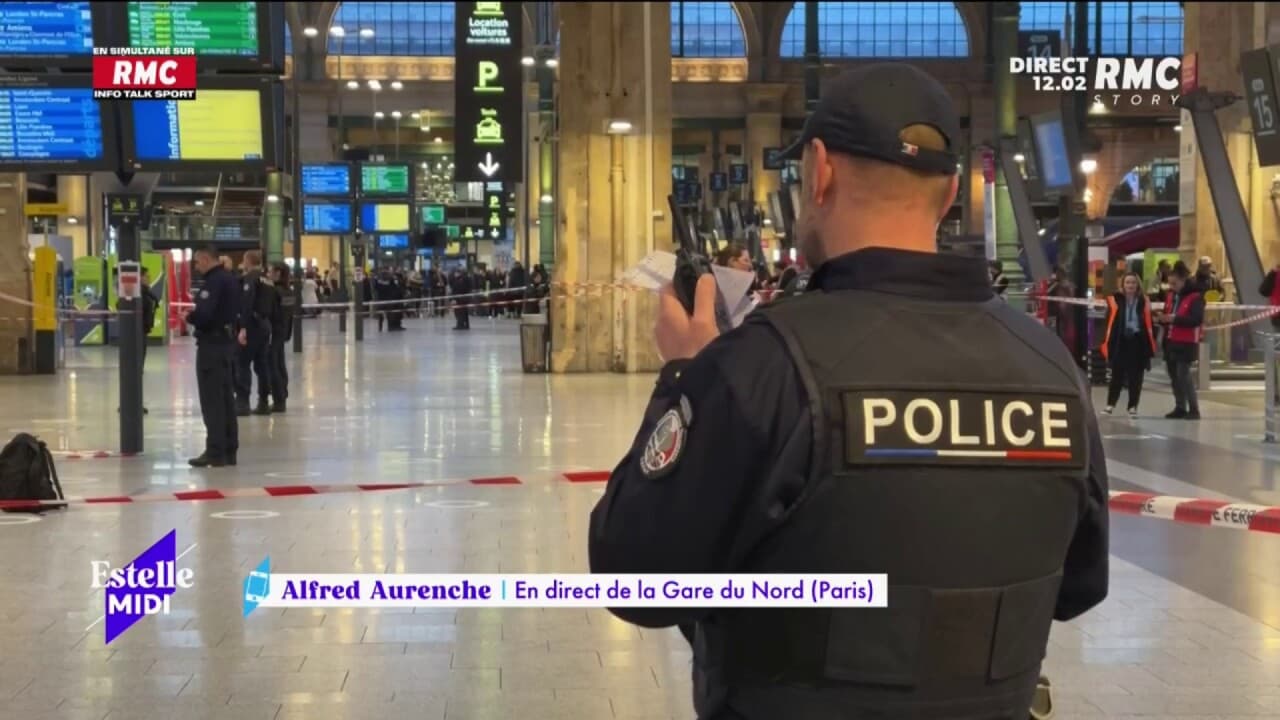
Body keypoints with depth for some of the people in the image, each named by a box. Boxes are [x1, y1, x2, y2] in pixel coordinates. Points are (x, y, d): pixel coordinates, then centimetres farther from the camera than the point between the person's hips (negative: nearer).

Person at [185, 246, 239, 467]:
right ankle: (229, 450, 16)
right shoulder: (229, 279, 13)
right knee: (226, 398, 12)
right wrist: (196, 313, 9)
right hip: (227, 341, 10)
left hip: (212, 343, -10)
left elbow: (204, 314, -27)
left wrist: (189, 316, -7)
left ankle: (216, 451, -5)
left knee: (212, 399, -5)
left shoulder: (214, 281, -17)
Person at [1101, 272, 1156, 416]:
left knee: (1135, 377, 6)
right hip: (1119, 342, -1)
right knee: (1117, 375, 5)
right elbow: (1108, 323, -2)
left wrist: (1150, 345, -1)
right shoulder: (1115, 300, -2)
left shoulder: (1144, 302, 3)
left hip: (1138, 342, 1)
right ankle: (1111, 404, 16)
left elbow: (1149, 324, 4)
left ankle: (1133, 406, 14)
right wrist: (1106, 343, -7)